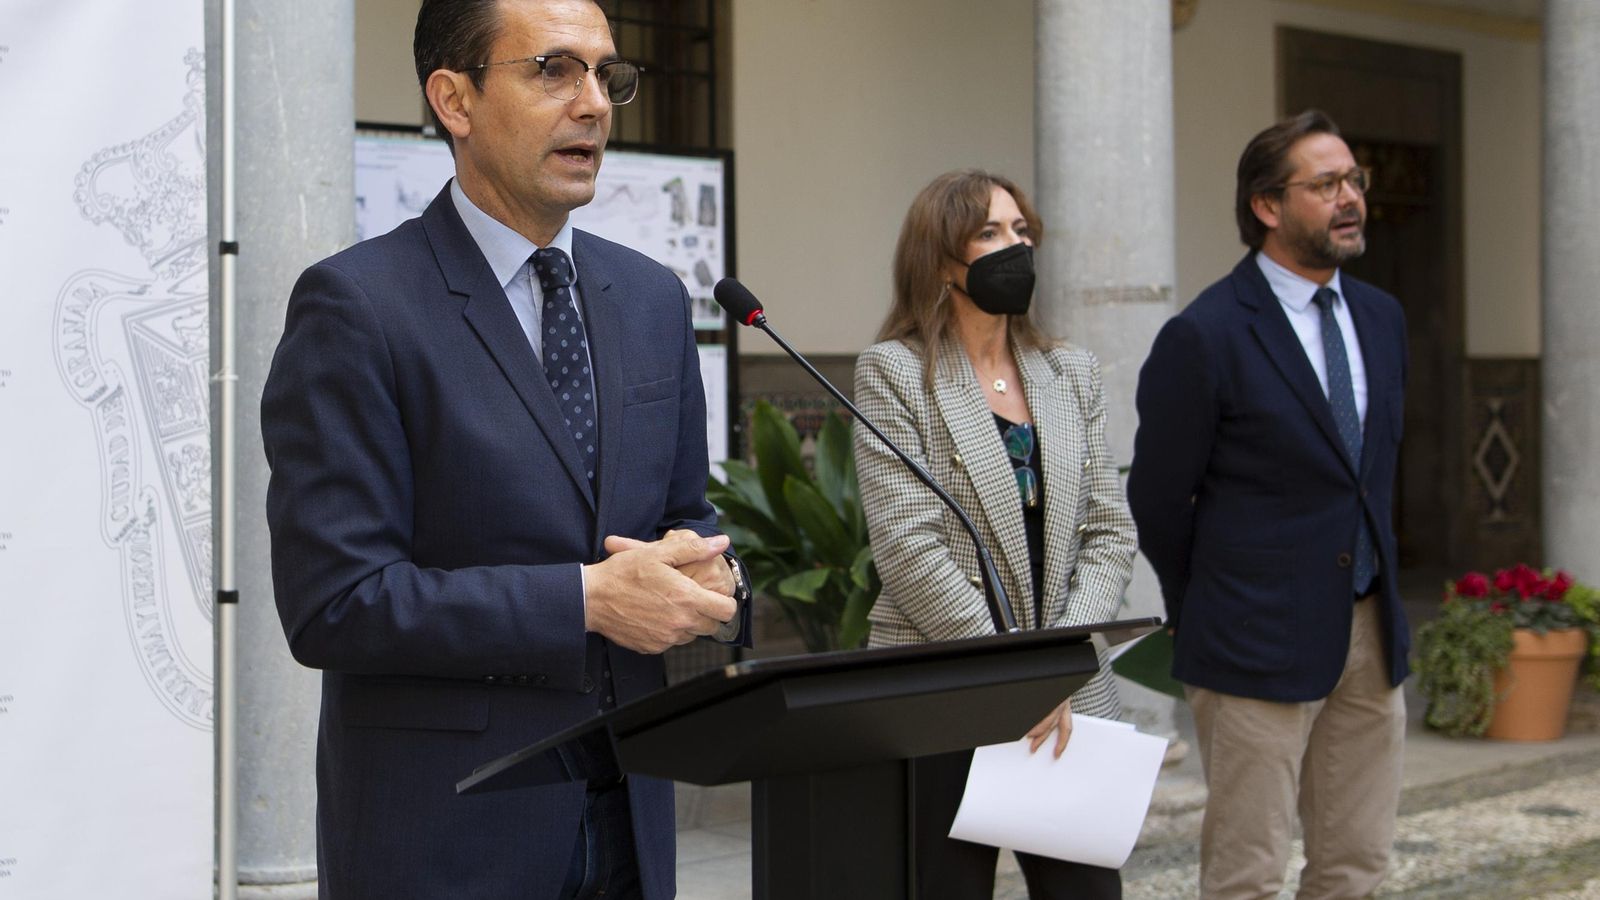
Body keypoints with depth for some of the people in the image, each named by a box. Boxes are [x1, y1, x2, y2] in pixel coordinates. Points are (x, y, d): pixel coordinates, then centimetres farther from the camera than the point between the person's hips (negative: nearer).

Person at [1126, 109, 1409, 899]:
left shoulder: (1381, 317, 10)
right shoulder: (1205, 337, -12)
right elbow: (1157, 500, -5)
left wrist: (1377, 598, 18)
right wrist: (1207, 622, 5)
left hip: (1371, 631, 7)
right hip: (1262, 645, -6)